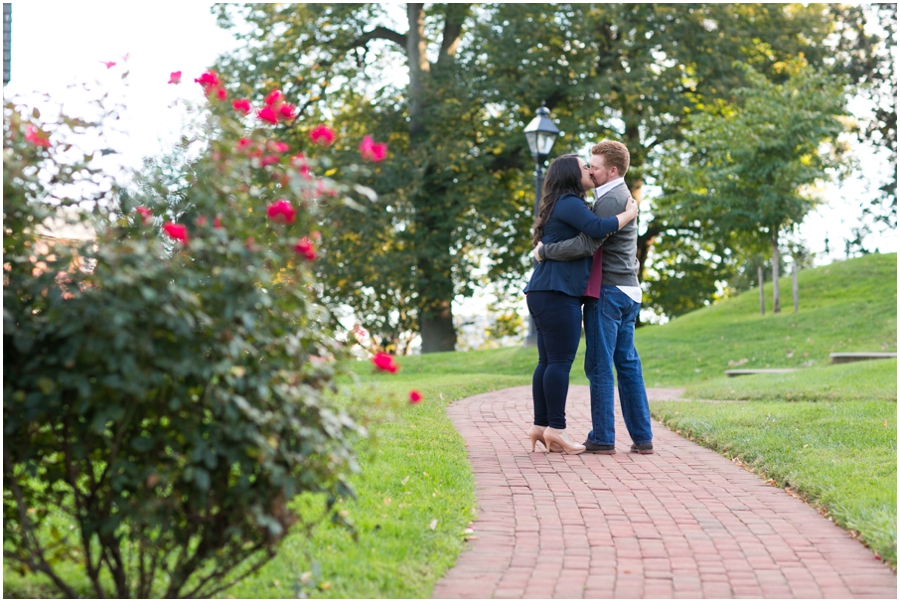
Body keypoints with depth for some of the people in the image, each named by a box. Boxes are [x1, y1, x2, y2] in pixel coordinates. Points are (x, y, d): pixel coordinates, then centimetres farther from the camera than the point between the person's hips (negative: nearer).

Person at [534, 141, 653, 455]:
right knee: (628, 363, 10)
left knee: (599, 365, -4)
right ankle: (642, 437, 11)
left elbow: (585, 245, -25)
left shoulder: (610, 201, -15)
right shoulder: (622, 196, 18)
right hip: (627, 291, 10)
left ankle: (602, 438, 0)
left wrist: (544, 251, -14)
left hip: (607, 292, -10)